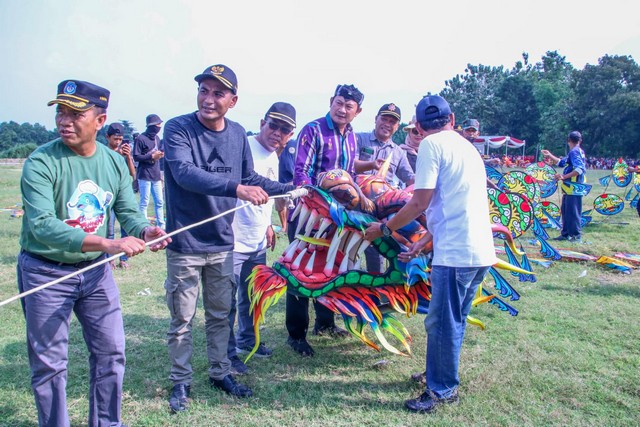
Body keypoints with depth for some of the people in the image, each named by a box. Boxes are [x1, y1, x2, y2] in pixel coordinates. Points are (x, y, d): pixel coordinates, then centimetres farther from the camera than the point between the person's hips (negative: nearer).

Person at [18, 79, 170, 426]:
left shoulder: (114, 162, -3)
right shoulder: (41, 163, -19)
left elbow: (127, 212, -2)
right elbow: (42, 225, -32)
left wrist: (145, 230, -28)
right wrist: (109, 244, -44)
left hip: (95, 269, 5)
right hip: (45, 273, -4)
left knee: (111, 353, 13)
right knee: (49, 363, 7)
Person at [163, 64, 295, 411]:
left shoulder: (237, 134, 3)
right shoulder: (178, 129, -13)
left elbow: (250, 180, 13)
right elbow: (185, 173, -31)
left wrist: (293, 190, 9)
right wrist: (236, 188, -42)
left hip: (222, 243, 5)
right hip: (185, 243, -4)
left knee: (220, 315, 18)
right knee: (182, 319, 10)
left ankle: (220, 373, 35)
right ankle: (181, 381, 29)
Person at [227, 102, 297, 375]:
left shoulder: (273, 157, 13)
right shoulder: (244, 147, -14)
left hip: (258, 241, 9)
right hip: (234, 240, -8)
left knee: (252, 295, 19)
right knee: (228, 298, 0)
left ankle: (246, 339, 36)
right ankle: (228, 352, 13)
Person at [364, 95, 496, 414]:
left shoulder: (431, 145, -5)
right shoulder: (467, 147, 21)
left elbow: (420, 203, -11)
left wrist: (384, 229, 4)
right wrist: (421, 245, 28)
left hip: (456, 252, -9)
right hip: (480, 251, 9)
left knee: (442, 323, 3)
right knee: (454, 321, 20)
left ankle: (443, 390, 17)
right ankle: (439, 375, 35)